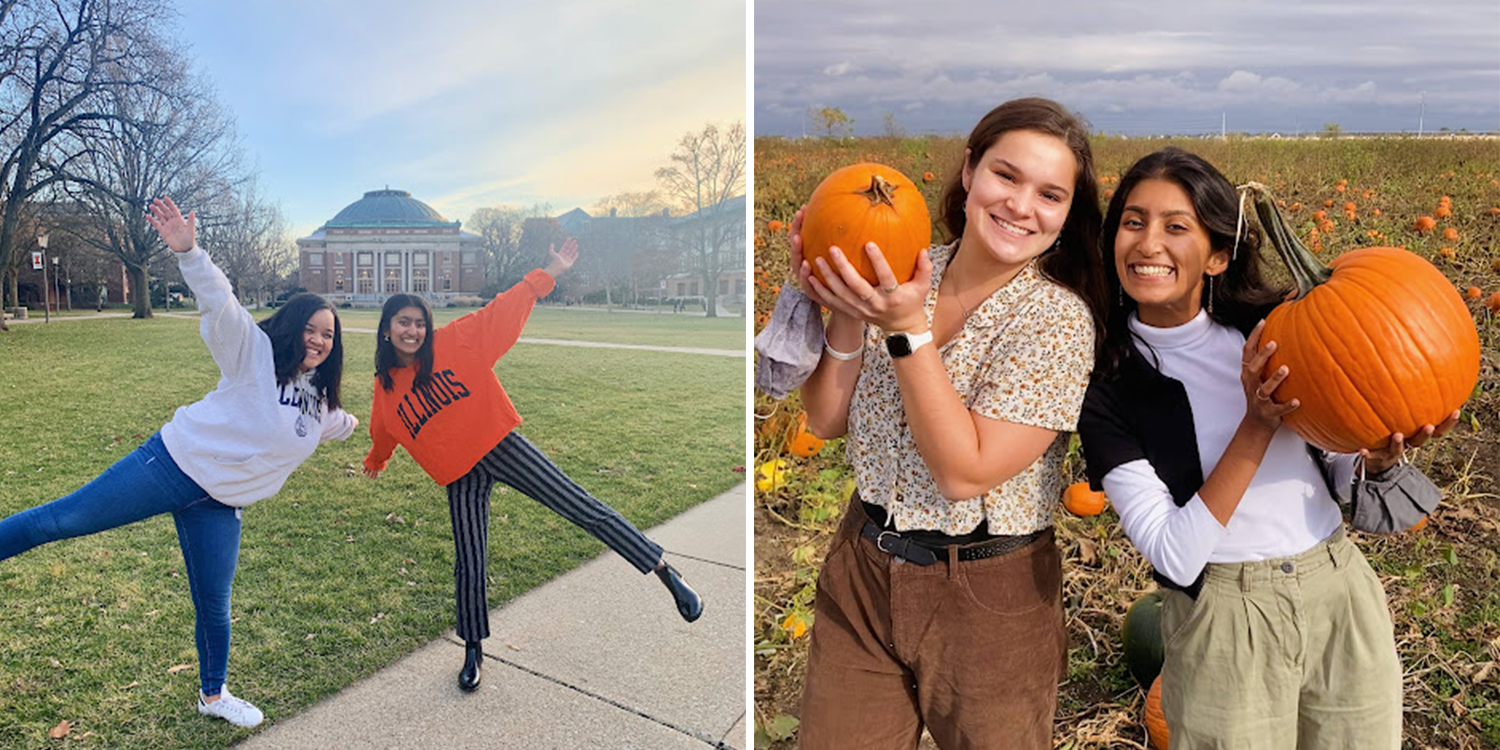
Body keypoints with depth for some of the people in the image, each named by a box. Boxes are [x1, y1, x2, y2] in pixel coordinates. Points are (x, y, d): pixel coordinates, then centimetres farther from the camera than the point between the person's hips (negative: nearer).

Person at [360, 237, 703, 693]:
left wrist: (550, 274, -13)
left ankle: (666, 574, 0)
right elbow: (384, 432, 28)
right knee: (468, 567, 1)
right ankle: (473, 651, 26)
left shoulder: (453, 343, -2)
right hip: (461, 478, 3)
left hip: (500, 445, -2)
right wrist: (375, 462, 47)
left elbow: (502, 313, -7)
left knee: (582, 509, -7)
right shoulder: (385, 388, 8)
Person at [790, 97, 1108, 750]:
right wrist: (845, 311, -16)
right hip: (860, 571, 4)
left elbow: (965, 473, -22)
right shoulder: (904, 277, -4)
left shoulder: (1057, 317, -16)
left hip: (988, 598, -3)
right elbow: (827, 421, -3)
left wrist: (908, 329, -26)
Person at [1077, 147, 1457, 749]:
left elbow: (1333, 472, 8)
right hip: (1224, 627, -4)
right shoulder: (1108, 384, -15)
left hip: (1345, 592, 4)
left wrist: (1382, 452, -15)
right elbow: (1175, 557, -20)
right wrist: (1257, 426, -25)